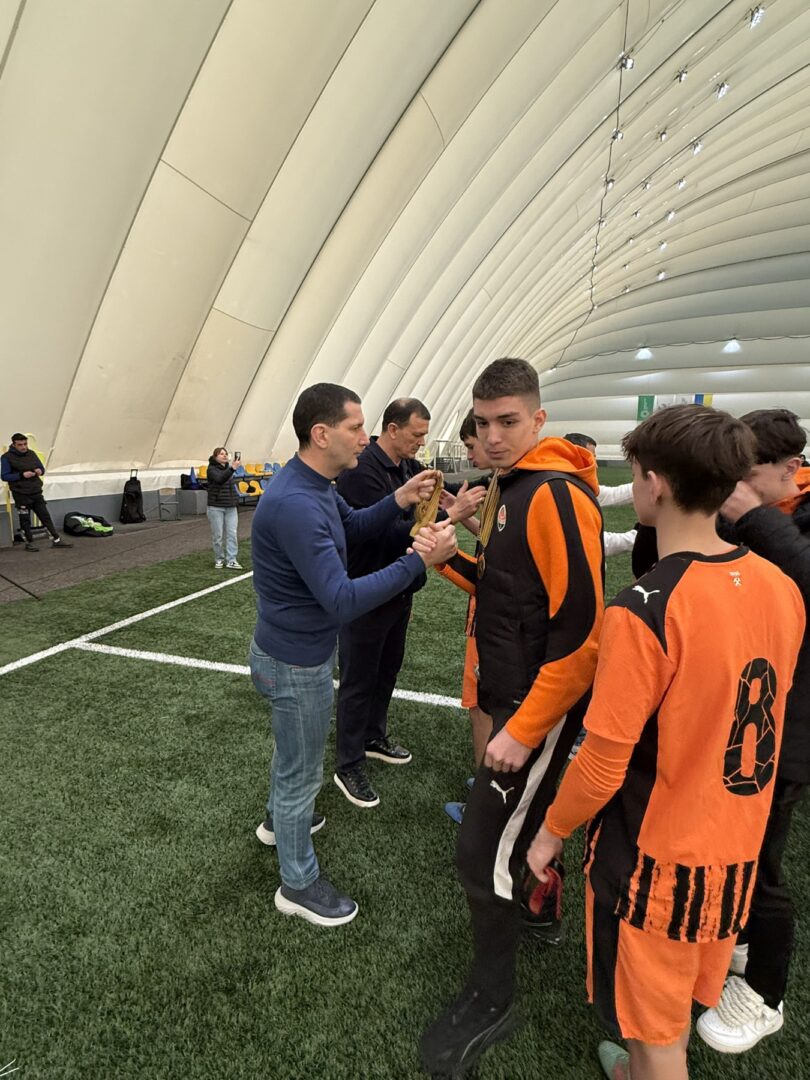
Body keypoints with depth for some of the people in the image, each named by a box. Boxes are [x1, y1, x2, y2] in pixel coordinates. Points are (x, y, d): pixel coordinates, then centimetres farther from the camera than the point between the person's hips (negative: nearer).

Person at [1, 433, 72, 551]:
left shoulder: (31, 454, 8)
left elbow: (42, 468, 16)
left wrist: (40, 471, -8)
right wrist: (22, 475, -20)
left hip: (36, 492, 4)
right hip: (21, 494, -4)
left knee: (45, 516, 7)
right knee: (25, 520, 5)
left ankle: (56, 540, 11)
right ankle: (29, 543, 17)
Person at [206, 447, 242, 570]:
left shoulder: (228, 468, 12)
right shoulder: (212, 469, -6)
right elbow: (220, 479, -27)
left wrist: (236, 500, 16)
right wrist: (232, 468, -37)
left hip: (231, 507, 5)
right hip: (216, 507, -5)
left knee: (232, 534, -2)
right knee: (218, 535, 2)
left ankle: (231, 560, 1)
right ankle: (219, 559, 16)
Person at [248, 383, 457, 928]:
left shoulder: (314, 485, -1)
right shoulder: (295, 504, -33)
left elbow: (353, 526, 12)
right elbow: (342, 600, -35)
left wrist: (399, 500, -5)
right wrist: (420, 560, -33)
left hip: (298, 647, 10)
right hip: (296, 663, -10)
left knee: (293, 750, 32)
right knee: (303, 772, 11)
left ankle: (280, 818, 59)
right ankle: (299, 885, 35)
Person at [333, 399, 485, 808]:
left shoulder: (412, 467, 4)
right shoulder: (361, 470, -23)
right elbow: (386, 532, -30)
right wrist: (449, 515, -32)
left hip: (400, 590, 8)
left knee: (388, 669, 23)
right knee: (358, 682, 6)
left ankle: (374, 737, 45)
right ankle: (348, 766, 24)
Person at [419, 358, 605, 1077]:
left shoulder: (557, 496, -21)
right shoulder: (509, 487, 8)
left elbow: (582, 630, -25)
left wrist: (524, 730, -21)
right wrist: (451, 558, 0)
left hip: (539, 707, -9)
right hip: (509, 694, 9)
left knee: (483, 851, 2)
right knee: (522, 822, 25)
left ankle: (491, 1000, 26)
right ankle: (537, 912, 51)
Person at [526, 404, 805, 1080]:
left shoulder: (644, 611, -29)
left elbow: (604, 763, -22)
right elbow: (740, 717, 6)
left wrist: (551, 832, -6)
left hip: (654, 854, -6)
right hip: (738, 845, 7)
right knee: (674, 1002, 30)